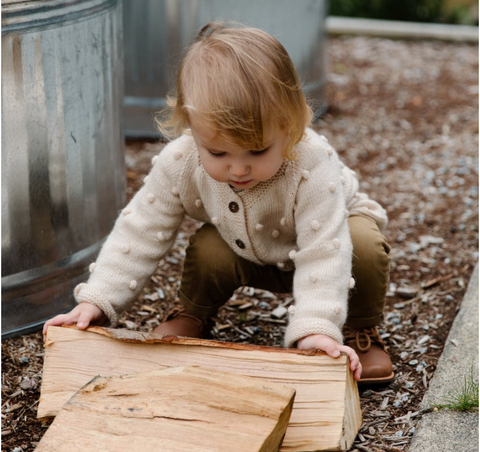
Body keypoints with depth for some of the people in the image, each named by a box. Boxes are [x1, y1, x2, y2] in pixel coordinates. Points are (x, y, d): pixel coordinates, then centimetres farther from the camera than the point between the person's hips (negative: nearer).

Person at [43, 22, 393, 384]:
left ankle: (362, 331, -4)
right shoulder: (180, 164, -30)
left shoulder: (313, 165, -42)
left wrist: (316, 328, -53)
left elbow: (322, 251, -42)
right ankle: (192, 316, 8)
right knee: (207, 250, -26)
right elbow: (141, 233, -20)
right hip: (253, 256, 3)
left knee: (365, 245, -32)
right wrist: (95, 302, -27)